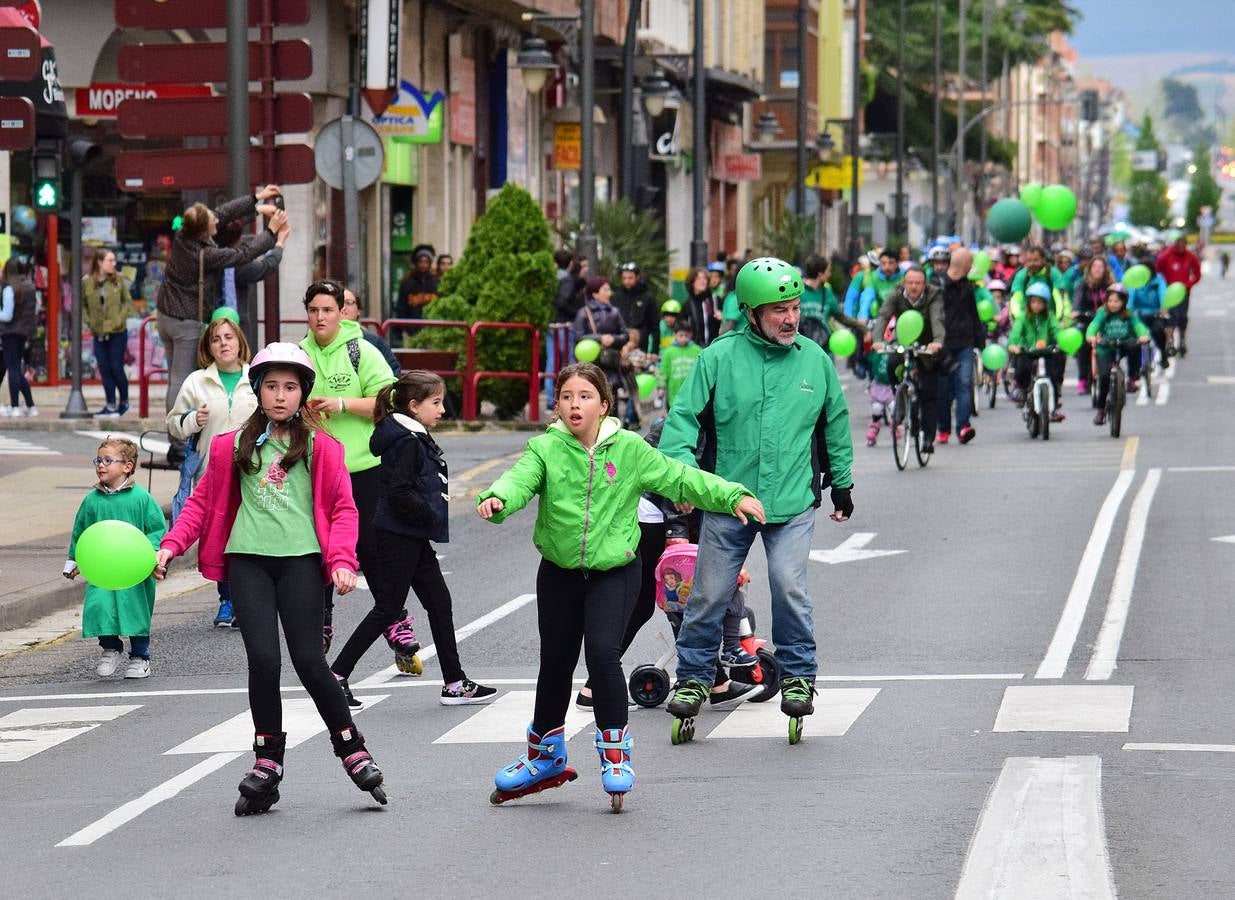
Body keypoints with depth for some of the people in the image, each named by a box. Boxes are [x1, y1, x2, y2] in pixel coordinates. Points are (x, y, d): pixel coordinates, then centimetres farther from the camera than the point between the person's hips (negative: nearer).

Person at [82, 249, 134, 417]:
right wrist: (89, 321, -5)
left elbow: (128, 302, 2)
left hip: (117, 333, -2)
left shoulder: (119, 281, -3)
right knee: (104, 370, 2)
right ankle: (110, 404, 10)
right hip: (99, 334, 2)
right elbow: (82, 305, 5)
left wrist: (120, 319, -9)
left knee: (117, 368, -1)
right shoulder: (87, 282, -3)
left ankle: (124, 401, 17)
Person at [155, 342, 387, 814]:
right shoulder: (233, 446, 12)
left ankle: (352, 751, 10)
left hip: (300, 559, -2)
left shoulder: (320, 447, 7)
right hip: (248, 560, 2)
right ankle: (267, 765, 6)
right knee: (263, 659, -7)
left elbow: (343, 508, 6)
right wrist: (171, 545, 2)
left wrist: (342, 561, -8)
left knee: (309, 660, -6)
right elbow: (203, 501, 15)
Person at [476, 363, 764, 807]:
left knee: (602, 652, -20)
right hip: (559, 573, 2)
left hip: (615, 572, -2)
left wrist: (732, 496, -5)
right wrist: (497, 499, -44)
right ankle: (546, 754, 32)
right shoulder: (546, 449, -5)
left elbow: (678, 478, 2)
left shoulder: (630, 450, -3)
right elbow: (521, 479, -22)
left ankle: (615, 753, -5)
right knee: (555, 662, 11)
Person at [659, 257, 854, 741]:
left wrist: (842, 482, 23)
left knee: (790, 587, -12)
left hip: (793, 502, 0)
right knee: (709, 593, 5)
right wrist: (680, 471, -19)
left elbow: (836, 423, 17)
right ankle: (693, 677, 22)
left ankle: (798, 677, 5)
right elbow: (684, 416, -4)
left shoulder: (815, 360, 3)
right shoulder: (719, 357, -5)